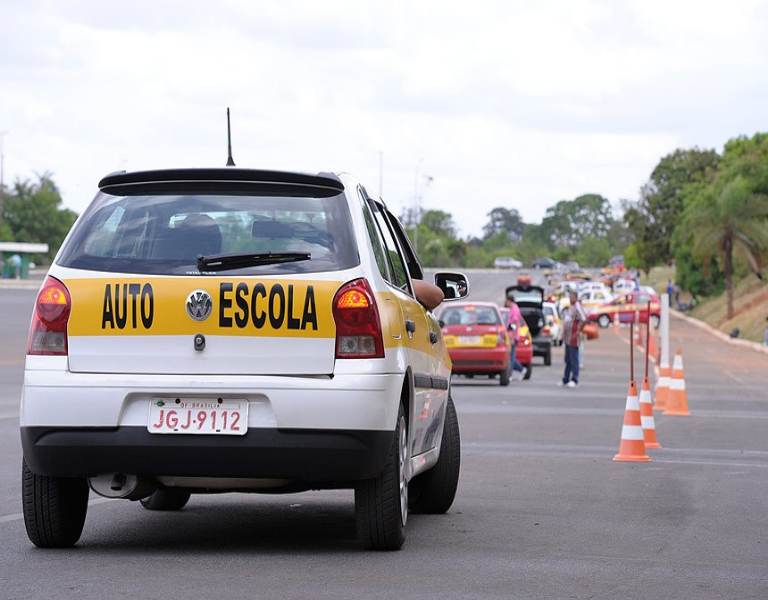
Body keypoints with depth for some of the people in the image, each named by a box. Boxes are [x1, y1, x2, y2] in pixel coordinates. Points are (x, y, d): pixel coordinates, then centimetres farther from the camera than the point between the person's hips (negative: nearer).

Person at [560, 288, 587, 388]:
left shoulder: (577, 307, -13)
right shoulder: (570, 307, 17)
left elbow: (584, 320, -25)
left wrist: (578, 332, -21)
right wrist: (564, 332, 20)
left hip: (573, 339, -10)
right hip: (567, 338, 10)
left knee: (573, 360, -5)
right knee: (568, 360, 15)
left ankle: (574, 380, -2)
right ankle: (565, 380, 21)